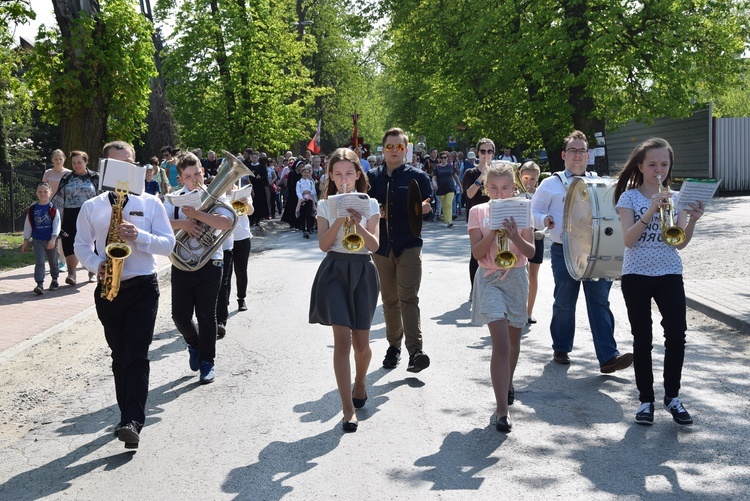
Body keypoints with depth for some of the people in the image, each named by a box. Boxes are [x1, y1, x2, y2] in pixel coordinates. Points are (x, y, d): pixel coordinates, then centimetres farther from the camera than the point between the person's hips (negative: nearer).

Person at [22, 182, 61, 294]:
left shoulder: (53, 208, -7)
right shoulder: (32, 209, 2)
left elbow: (56, 225, -12)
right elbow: (28, 226, 9)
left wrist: (53, 239, -22)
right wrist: (26, 241, 10)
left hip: (51, 240, -1)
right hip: (38, 240, 1)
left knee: (53, 262, 15)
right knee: (39, 262, -8)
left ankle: (54, 280, 34)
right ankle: (40, 284, -14)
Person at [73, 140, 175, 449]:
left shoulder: (150, 203, 1)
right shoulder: (91, 207, 6)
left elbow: (168, 243, -2)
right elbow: (81, 246, 10)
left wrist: (138, 236, -19)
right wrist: (96, 265, -11)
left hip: (143, 287, -2)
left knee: (137, 355, -10)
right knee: (120, 356, 12)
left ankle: (132, 423, -15)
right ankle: (129, 416, 23)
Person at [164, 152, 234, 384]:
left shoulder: (215, 196, -3)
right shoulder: (174, 199, 4)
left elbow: (226, 223, -21)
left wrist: (196, 214, -26)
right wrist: (182, 223, -23)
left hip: (209, 263, -2)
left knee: (206, 315, 3)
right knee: (180, 315, 4)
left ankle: (207, 361, 18)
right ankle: (194, 345, 35)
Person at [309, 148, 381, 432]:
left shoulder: (369, 204, 4)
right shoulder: (326, 205, 5)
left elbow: (374, 245, -4)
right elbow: (323, 245, -5)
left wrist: (358, 224, -19)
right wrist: (339, 220, -17)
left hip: (363, 272, 1)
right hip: (335, 272, -1)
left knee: (361, 343, 4)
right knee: (342, 338, -12)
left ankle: (360, 383, 38)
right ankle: (349, 409, -9)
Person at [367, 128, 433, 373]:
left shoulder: (417, 177, 1)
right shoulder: (372, 177, 7)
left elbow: (429, 208, 1)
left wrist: (423, 209, -21)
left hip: (409, 245, -3)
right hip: (381, 245, 3)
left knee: (408, 298, -13)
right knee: (389, 300, 12)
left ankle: (415, 350, -16)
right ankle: (394, 346, 25)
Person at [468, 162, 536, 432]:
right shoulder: (478, 212, -2)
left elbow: (531, 252, -5)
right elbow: (477, 253, -8)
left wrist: (514, 235, -22)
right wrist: (493, 232, -21)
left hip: (516, 278, 3)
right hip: (489, 278, -3)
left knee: (513, 340, 17)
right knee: (501, 344, -13)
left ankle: (507, 383, 45)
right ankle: (502, 410, -14)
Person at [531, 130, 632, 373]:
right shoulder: (551, 184, 5)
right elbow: (533, 212, 4)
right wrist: (545, 220, -18)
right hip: (564, 252, -2)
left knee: (599, 302, -5)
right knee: (564, 303, 7)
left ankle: (608, 357, -8)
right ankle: (561, 349, 26)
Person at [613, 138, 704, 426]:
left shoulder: (677, 199, 7)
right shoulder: (630, 197, 0)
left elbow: (680, 243, -1)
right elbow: (628, 240, -12)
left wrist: (692, 221, -20)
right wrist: (650, 211, -22)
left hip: (669, 274, 2)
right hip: (636, 274, -2)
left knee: (676, 334, -8)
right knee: (642, 339, 3)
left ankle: (672, 396, 8)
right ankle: (646, 399, 13)